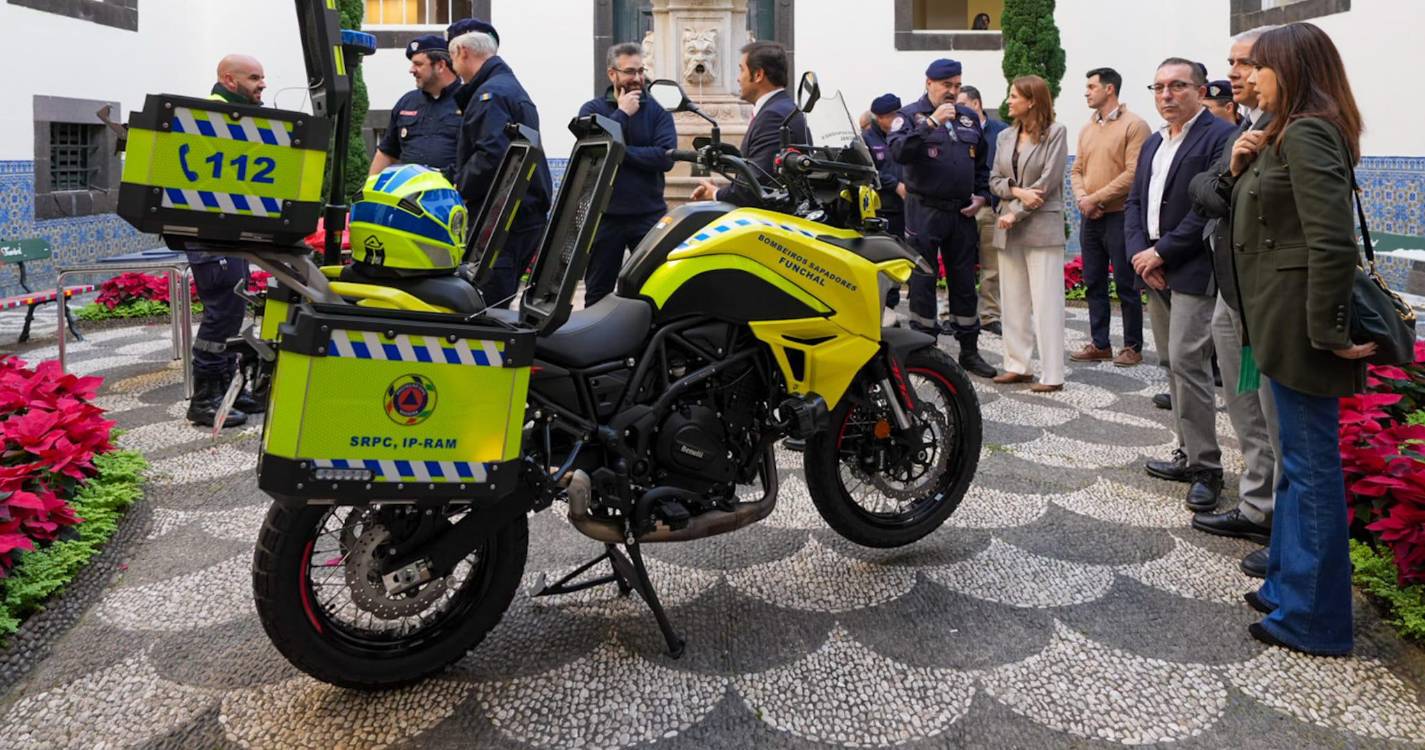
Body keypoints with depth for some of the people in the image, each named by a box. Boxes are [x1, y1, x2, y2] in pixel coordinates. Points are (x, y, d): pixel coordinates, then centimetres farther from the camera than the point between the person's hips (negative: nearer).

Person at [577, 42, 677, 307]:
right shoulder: (592, 109, 6)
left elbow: (665, 157, -10)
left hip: (649, 216, 0)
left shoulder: (657, 111, 5)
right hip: (605, 215, 1)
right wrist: (622, 113, -9)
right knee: (598, 292, 10)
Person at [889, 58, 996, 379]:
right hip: (924, 211, -5)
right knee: (923, 282, 0)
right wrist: (931, 122, -26)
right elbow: (898, 151, -21)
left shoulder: (968, 118, 15)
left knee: (964, 283, 10)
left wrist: (982, 195, 10)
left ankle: (969, 351, 18)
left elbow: (982, 162, 23)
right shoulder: (911, 115, -2)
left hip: (962, 213, 5)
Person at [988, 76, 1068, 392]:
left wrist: (1016, 212, -13)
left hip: (1042, 227, -6)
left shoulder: (1055, 133, -3)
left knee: (1046, 303, -5)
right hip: (1008, 227, 6)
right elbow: (994, 180, 9)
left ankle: (1053, 375, -2)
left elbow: (1048, 181, -10)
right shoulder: (1005, 137, 14)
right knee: (1013, 301, 9)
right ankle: (1016, 365, 17)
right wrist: (1016, 191, -11)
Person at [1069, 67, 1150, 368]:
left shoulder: (1134, 125, -8)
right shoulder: (1087, 129, 14)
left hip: (1119, 216, -7)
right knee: (1094, 284, 10)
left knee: (1126, 285, -1)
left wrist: (1096, 198, -15)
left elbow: (1133, 173, -16)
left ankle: (1133, 347, 8)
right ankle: (1099, 343, 19)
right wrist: (1082, 198, -6)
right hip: (1090, 218, 7)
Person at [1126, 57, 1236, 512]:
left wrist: (1161, 253, -16)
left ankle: (1206, 468, -2)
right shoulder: (1153, 143, 17)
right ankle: (1189, 454, 22)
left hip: (1193, 271, -8)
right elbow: (1134, 202, 14)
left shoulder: (1218, 137, -9)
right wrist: (1139, 254, -2)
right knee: (1175, 365, 13)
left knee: (1187, 363, -11)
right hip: (1155, 270, 8)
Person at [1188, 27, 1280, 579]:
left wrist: (1201, 184, -12)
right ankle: (1257, 510, 35)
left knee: (1280, 422, 2)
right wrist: (1216, 186, -15)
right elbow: (1219, 195, 4)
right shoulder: (1246, 127, 14)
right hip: (1232, 294, 10)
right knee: (1247, 416, 20)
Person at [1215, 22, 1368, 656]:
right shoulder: (1287, 134, 16)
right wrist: (1239, 167, 1)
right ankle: (1289, 585, 32)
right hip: (1284, 319, 10)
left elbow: (1331, 241, -23)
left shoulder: (1307, 134, -16)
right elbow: (1252, 212, 18)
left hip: (1300, 323, -10)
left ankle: (1315, 619, 10)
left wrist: (1329, 331, -21)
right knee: (1298, 460, 18)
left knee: (1311, 465, -1)